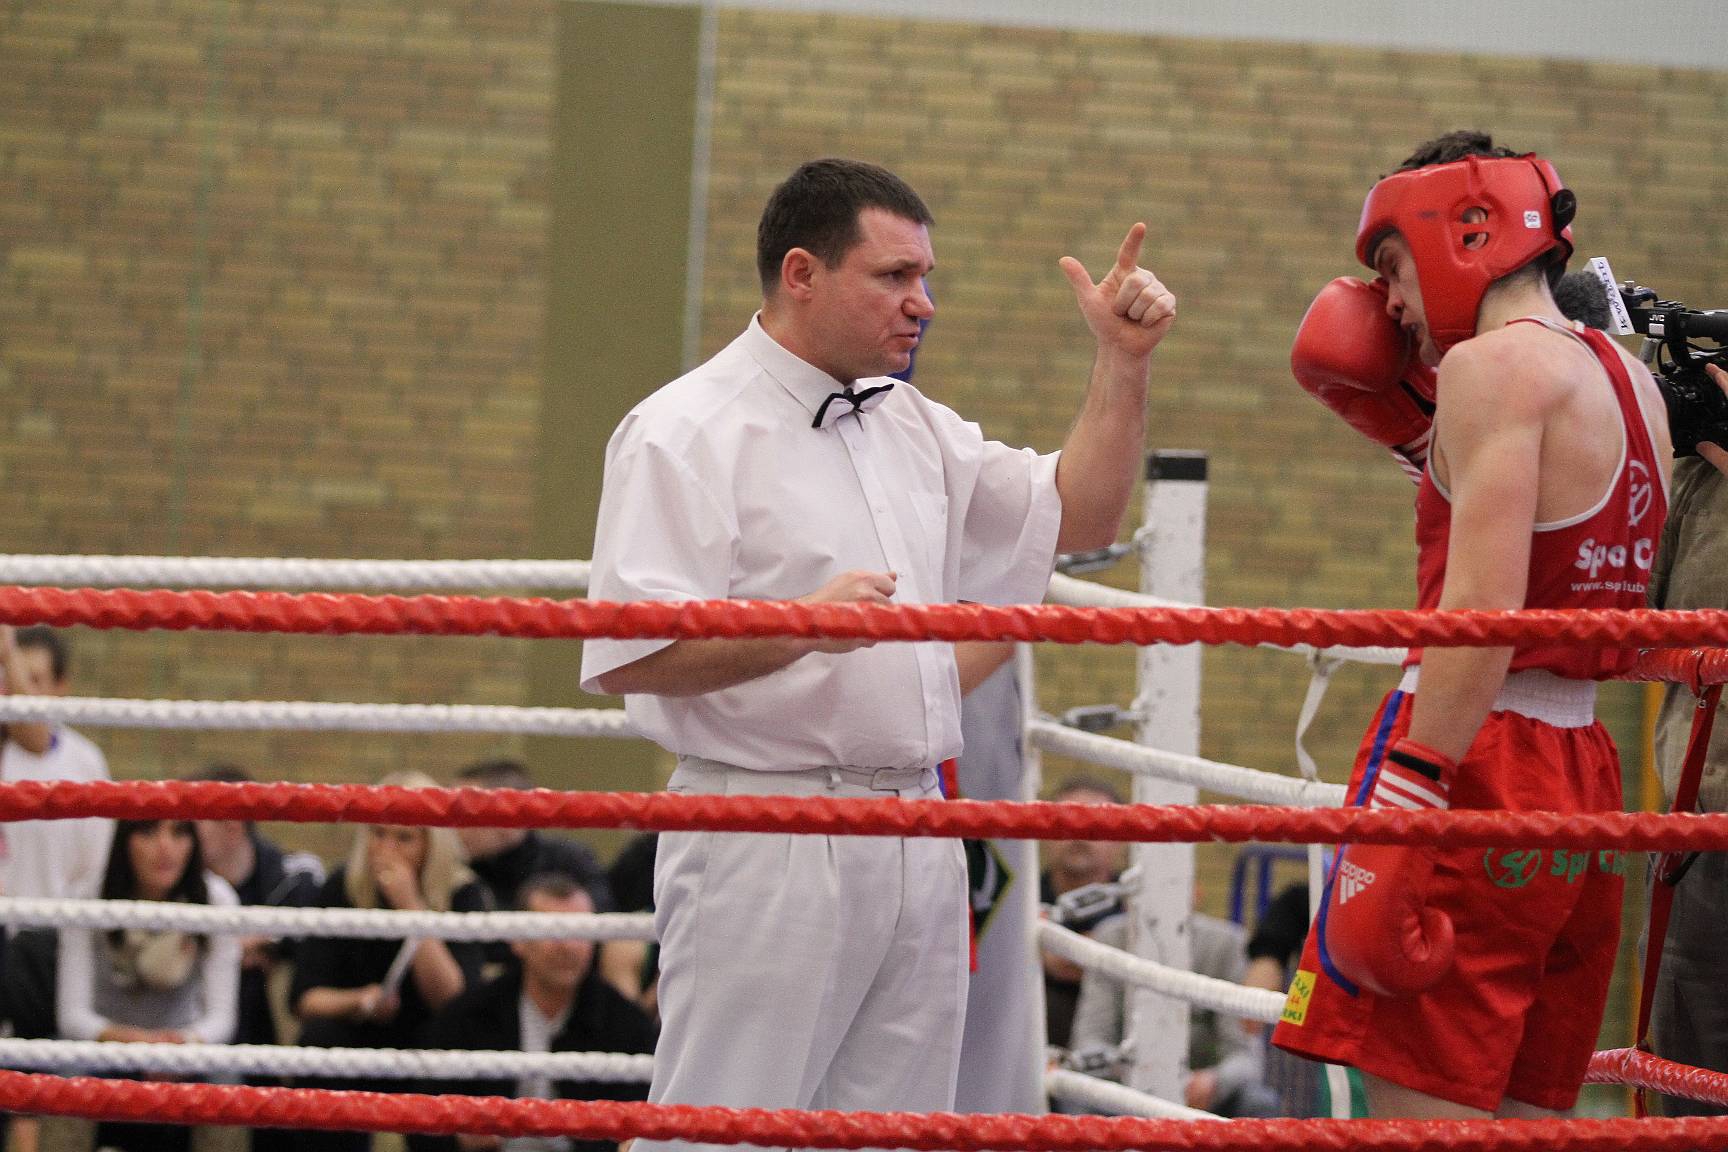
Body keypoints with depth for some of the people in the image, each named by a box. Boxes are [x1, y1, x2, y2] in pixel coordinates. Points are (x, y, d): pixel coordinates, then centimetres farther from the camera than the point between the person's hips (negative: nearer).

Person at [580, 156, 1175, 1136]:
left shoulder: (913, 426, 18)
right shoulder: (688, 431, -7)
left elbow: (1079, 517, 24)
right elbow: (624, 655, -16)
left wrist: (1124, 363, 12)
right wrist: (799, 625, -29)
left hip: (918, 847, 8)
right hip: (768, 852, -8)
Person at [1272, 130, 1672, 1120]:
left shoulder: (1495, 363, -9)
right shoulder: (1631, 380, 18)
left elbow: (1483, 606, -19)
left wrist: (1403, 805, -24)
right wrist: (1402, 420, 25)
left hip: (1481, 752, -9)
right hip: (1587, 771, 9)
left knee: (1421, 1107, -11)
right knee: (1528, 1114, 10)